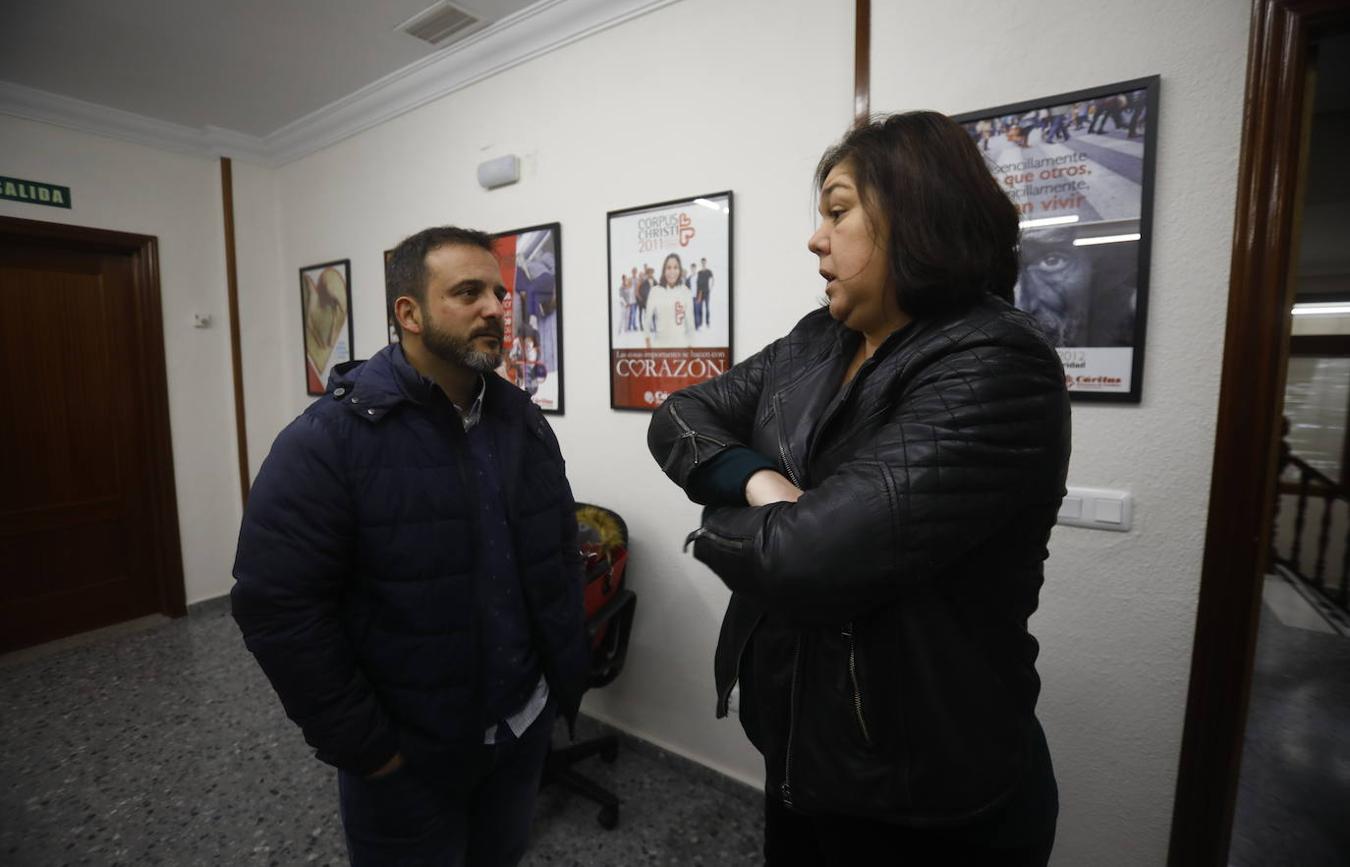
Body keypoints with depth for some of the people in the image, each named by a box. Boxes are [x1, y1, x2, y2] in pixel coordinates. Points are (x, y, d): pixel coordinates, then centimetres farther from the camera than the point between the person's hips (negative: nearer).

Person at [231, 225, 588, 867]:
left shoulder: (523, 418, 0)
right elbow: (278, 606, -17)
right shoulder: (330, 438, -17)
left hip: (525, 727, 5)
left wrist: (564, 678, 4)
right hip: (407, 755, -5)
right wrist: (363, 745, -13)